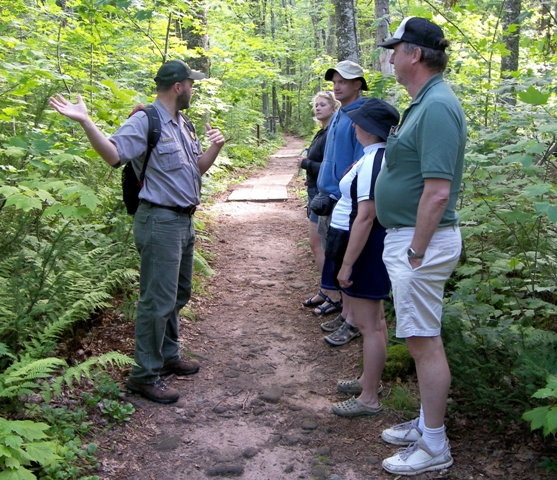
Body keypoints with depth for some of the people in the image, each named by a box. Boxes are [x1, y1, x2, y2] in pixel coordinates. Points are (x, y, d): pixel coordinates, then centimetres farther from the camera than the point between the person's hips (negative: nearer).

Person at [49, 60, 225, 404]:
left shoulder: (184, 126, 14)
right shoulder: (145, 122, -13)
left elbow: (197, 169, 19)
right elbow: (115, 154, -26)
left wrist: (215, 148, 2)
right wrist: (85, 122, -38)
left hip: (184, 220, 9)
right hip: (160, 221, -9)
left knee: (178, 296, 18)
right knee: (158, 301, -6)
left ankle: (168, 357, 33)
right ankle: (145, 375, 5)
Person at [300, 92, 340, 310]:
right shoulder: (321, 133, 14)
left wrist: (306, 163, -13)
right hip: (315, 193, 10)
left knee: (318, 245, -5)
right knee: (319, 245, 13)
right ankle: (326, 291, 22)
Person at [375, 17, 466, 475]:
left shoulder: (437, 106, -19)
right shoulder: (425, 102, 13)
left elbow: (437, 191, -25)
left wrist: (415, 253, -21)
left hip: (420, 240, -10)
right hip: (408, 237, 10)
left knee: (424, 341, -1)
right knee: (422, 339, 18)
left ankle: (434, 447, 13)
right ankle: (426, 424, 33)